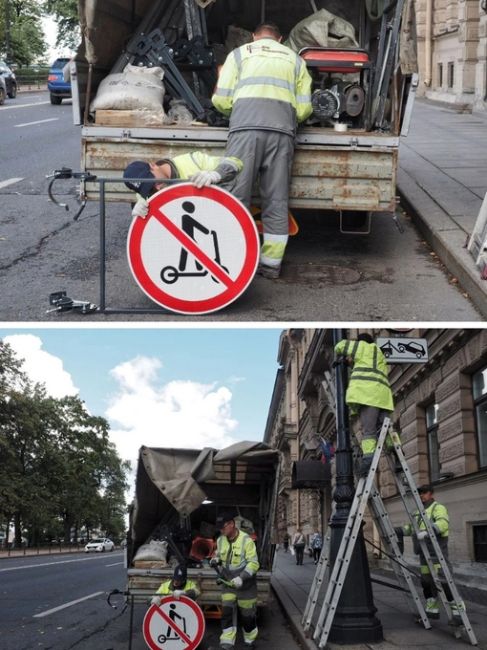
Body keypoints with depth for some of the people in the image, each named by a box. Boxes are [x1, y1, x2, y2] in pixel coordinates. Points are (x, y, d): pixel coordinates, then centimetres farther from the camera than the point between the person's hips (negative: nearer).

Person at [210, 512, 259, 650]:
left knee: (247, 614, 10)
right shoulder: (220, 540, -2)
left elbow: (253, 563, -23)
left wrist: (241, 577, -33)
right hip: (228, 584, 4)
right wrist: (215, 560, -9)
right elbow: (219, 555, 15)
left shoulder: (246, 540, -22)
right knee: (227, 612, -4)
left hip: (245, 585, -4)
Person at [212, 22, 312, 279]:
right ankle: (271, 263, 9)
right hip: (282, 131, 2)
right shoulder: (295, 59, 26)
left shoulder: (239, 53, 21)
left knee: (236, 196, 0)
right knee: (276, 200, 6)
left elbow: (222, 101, 12)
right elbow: (304, 109, 16)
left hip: (246, 127, -2)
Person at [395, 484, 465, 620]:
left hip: (437, 552, -9)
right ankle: (432, 609, 18)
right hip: (424, 554, 9)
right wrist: (396, 530, 10)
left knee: (440, 581, -15)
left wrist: (427, 532, -37)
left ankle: (458, 608, -6)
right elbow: (410, 528, 26)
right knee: (426, 581, 9)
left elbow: (443, 523, -24)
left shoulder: (438, 508, -6)